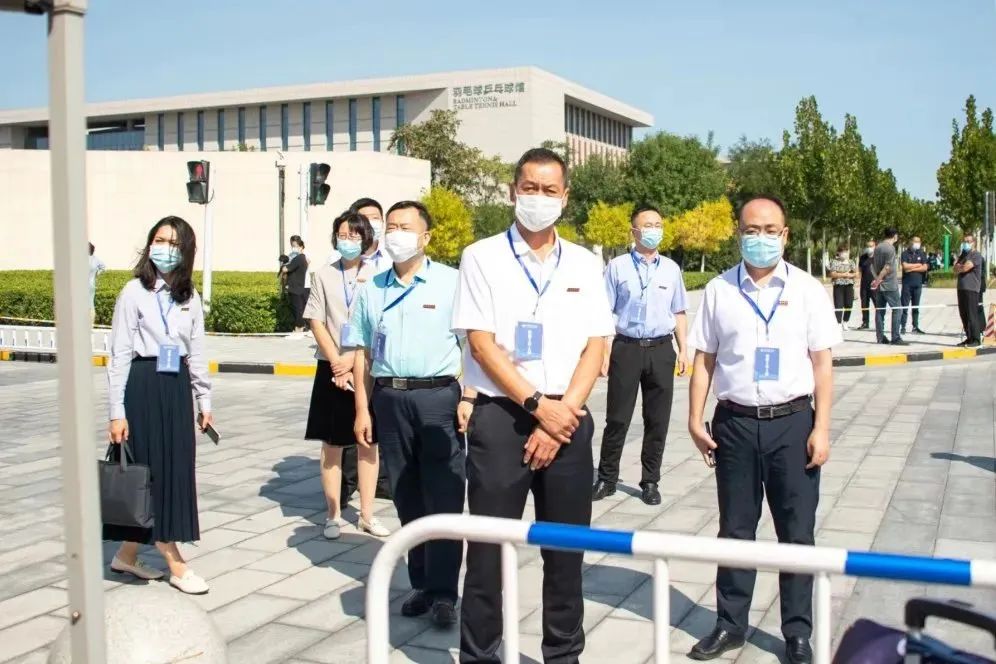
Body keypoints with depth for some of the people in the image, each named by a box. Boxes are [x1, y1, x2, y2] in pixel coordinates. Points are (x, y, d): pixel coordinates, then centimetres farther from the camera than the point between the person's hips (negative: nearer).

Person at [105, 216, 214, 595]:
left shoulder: (190, 297, 9)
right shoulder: (134, 292, -6)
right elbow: (120, 355, -7)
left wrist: (204, 401, 12)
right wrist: (117, 411, -10)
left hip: (177, 386, 6)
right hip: (143, 385, -6)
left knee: (176, 469, 7)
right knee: (151, 470, 0)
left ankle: (127, 554, 22)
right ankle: (176, 566, 7)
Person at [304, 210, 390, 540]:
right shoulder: (324, 275, 4)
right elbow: (316, 322, 1)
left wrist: (352, 358, -12)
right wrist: (337, 362, -8)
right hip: (333, 369, 1)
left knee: (368, 442, 5)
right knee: (332, 443, 5)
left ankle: (367, 514, 15)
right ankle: (333, 515, 14)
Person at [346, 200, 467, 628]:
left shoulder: (450, 282, -1)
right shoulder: (372, 290, 11)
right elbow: (361, 352, 13)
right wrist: (363, 409, 8)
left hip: (437, 396, -4)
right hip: (389, 399, 4)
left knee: (443, 497, -3)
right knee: (406, 498, 11)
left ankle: (443, 592, 6)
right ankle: (421, 584, 22)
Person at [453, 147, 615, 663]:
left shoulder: (584, 265, 8)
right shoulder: (482, 258, -1)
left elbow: (595, 348, 3)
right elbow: (482, 344, -8)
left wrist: (563, 413, -9)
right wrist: (537, 405, -13)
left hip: (568, 421, 3)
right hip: (500, 418, -3)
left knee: (566, 548, 11)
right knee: (489, 547, 4)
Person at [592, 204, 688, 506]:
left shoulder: (671, 269, 7)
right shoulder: (618, 266, -3)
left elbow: (678, 313, 13)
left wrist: (683, 350, 8)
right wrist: (602, 351, -8)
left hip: (661, 349, 3)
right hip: (626, 348, -3)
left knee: (657, 420, 8)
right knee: (617, 418, 4)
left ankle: (650, 481, 21)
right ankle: (606, 478, 17)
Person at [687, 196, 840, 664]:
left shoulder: (807, 290, 1)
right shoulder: (719, 290, 2)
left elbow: (822, 364, 1)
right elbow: (704, 360, 4)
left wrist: (821, 428, -5)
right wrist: (696, 420, -1)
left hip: (792, 422, 0)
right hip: (735, 423, 1)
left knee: (797, 533, 8)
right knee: (735, 530, 12)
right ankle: (730, 624, 26)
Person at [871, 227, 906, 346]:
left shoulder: (878, 247, 10)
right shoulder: (890, 248, -13)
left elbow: (872, 263, 15)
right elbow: (887, 267, -19)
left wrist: (877, 278, 12)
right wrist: (878, 280, -14)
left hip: (879, 285, 8)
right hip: (890, 285, -8)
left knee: (880, 310, 8)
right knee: (896, 310, -3)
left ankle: (880, 337, 9)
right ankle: (895, 338, -6)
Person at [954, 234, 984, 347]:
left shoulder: (976, 255, -5)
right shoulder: (963, 255, 21)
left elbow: (966, 267, -16)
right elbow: (955, 270, 13)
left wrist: (958, 266, 4)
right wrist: (961, 267, -7)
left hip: (972, 288, -8)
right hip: (961, 287, 8)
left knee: (972, 314, -10)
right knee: (964, 314, 7)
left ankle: (976, 339, -7)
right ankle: (969, 338, 12)